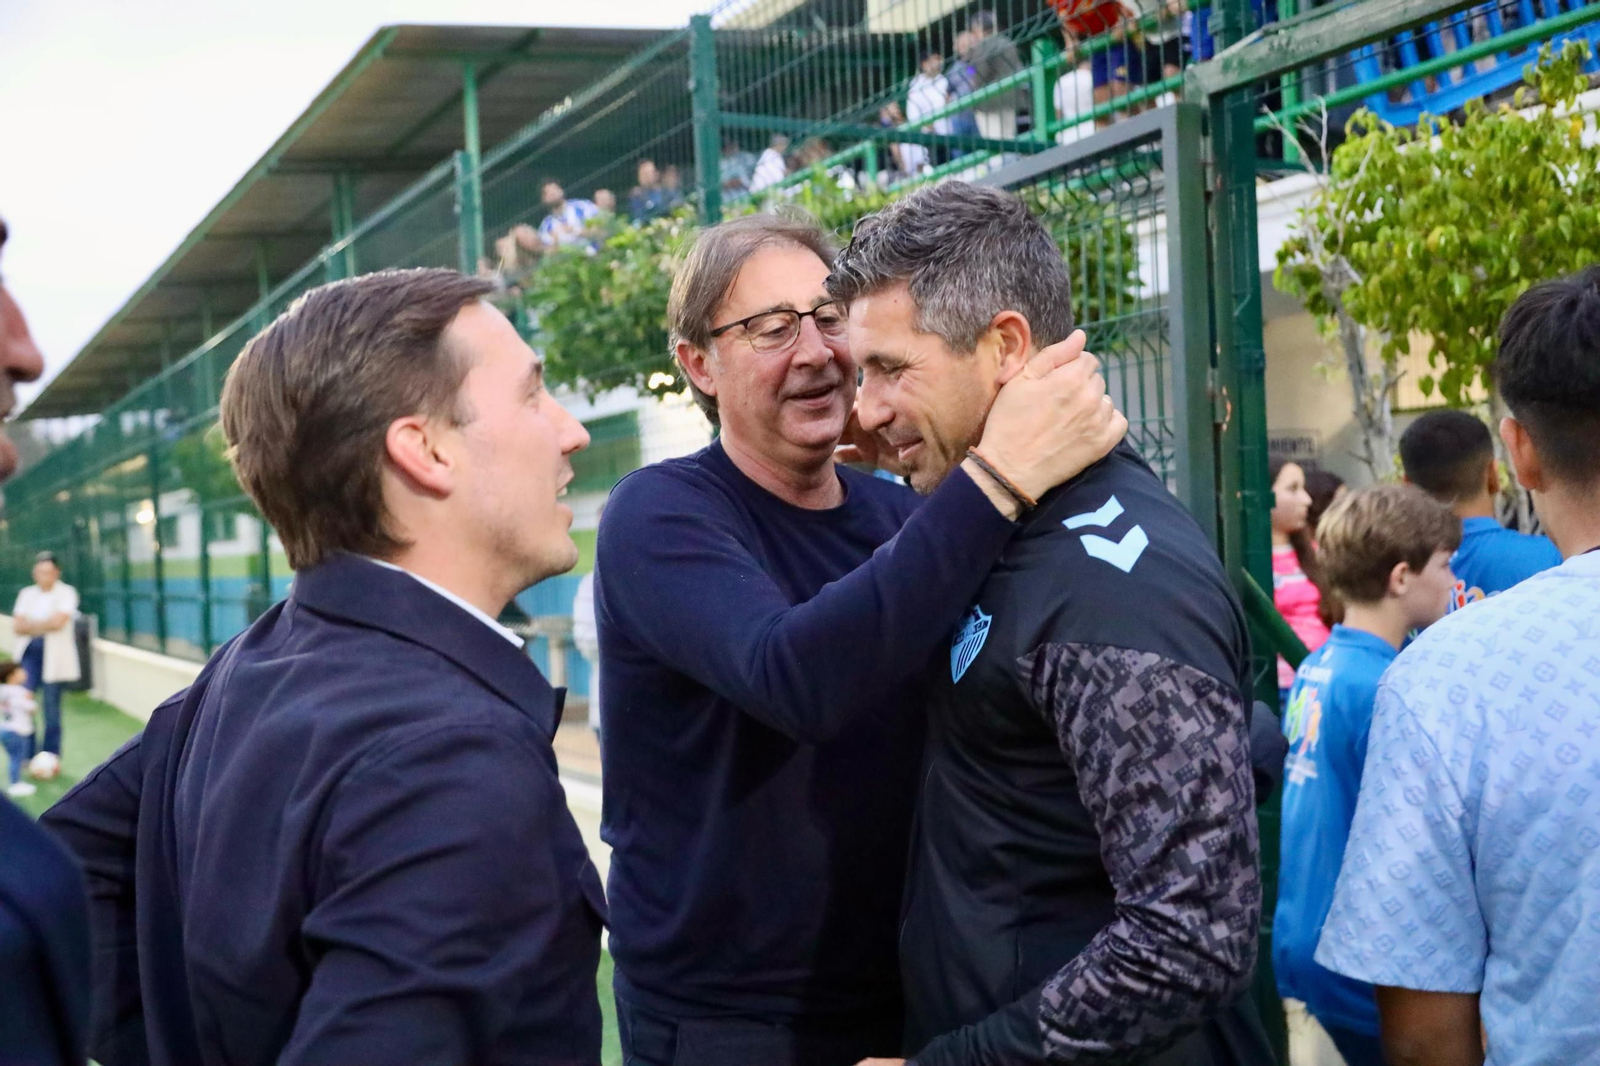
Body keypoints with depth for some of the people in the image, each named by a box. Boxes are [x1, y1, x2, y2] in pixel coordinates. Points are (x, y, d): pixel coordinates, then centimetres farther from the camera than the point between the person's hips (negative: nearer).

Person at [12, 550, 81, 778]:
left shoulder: (66, 593, 1)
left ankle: (50, 757, 8)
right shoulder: (27, 594, 14)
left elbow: (58, 621, -12)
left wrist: (31, 625, -3)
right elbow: (18, 626, 4)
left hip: (54, 656, -4)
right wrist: (45, 625, -9)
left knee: (51, 706, -2)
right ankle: (31, 754, 6)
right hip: (30, 652, 4)